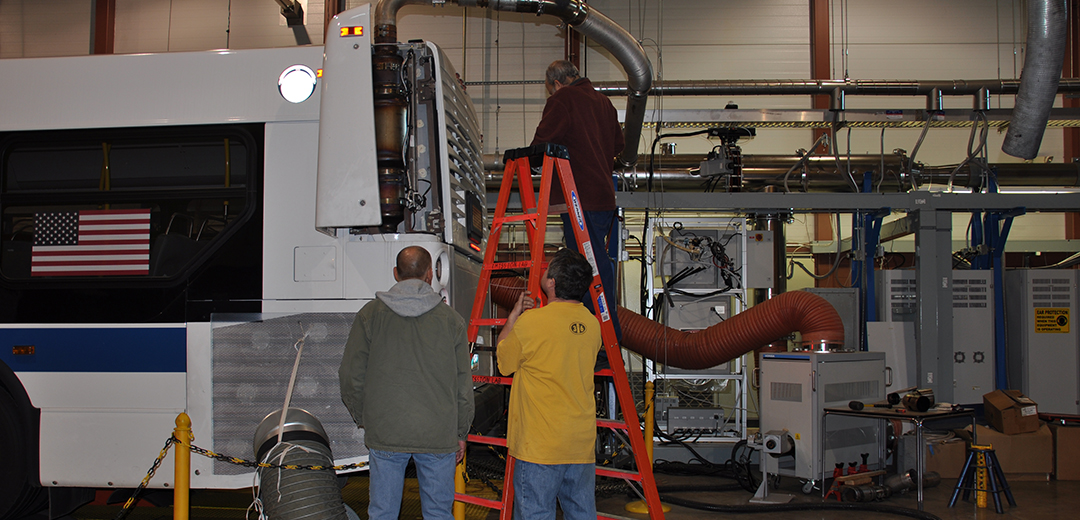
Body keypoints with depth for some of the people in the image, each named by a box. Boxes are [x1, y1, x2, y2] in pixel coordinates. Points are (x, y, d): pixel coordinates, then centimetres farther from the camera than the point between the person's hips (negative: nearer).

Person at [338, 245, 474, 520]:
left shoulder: (370, 314, 0)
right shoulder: (450, 318, 0)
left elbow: (351, 377, 1)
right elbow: (463, 384, 3)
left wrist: (365, 420, 15)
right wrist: (461, 433, 15)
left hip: (384, 434, 0)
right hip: (438, 435, 0)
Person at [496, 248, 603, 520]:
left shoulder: (531, 322, -14)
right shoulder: (592, 324, 5)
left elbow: (504, 361, 2)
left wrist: (513, 316, 13)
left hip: (540, 446, -6)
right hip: (582, 443, 6)